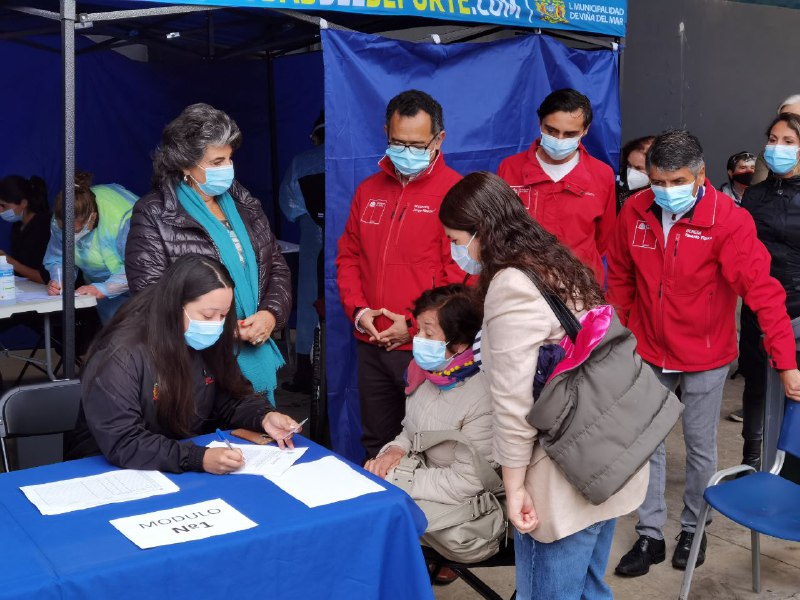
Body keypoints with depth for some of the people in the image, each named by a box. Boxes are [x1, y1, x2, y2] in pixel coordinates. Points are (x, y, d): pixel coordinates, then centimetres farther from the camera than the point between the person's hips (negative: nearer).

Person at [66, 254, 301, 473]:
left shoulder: (207, 343, -2)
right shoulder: (121, 356, -23)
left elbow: (232, 396, 8)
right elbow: (121, 444, -28)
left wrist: (264, 417, -13)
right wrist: (199, 459, -37)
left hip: (191, 472, 5)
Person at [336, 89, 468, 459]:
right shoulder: (369, 190, 12)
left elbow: (461, 275, -14)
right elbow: (348, 256, 16)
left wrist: (416, 325, -14)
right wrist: (358, 310, 1)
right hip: (371, 345, 6)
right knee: (376, 443, 17)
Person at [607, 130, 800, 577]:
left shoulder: (729, 219, -20)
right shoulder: (634, 212, -8)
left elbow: (763, 290, -23)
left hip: (706, 357, -3)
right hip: (648, 353, 3)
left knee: (701, 446, 13)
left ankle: (693, 529, 34)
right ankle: (651, 535, 24)